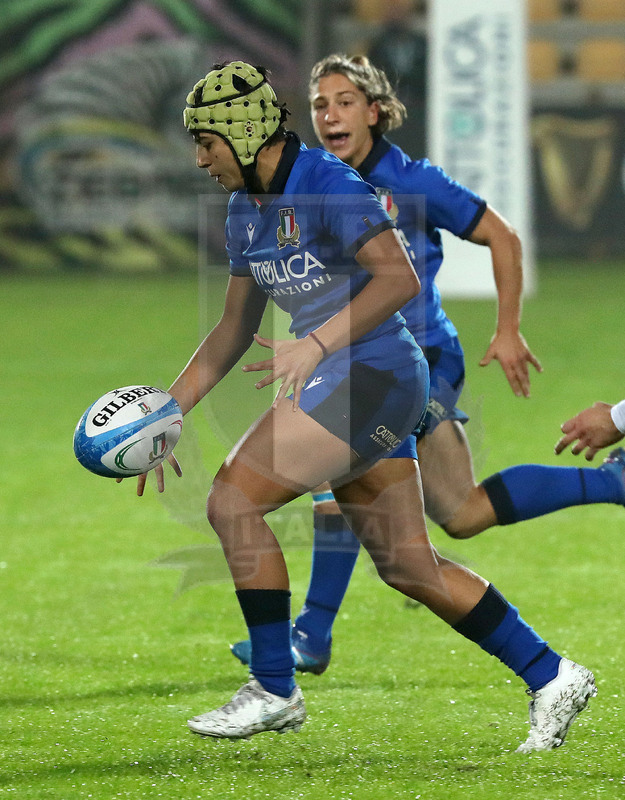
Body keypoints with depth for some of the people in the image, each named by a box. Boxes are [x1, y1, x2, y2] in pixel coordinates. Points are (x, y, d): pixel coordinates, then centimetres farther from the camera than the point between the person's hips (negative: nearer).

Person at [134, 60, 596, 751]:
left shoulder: (328, 186, -15)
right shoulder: (246, 207, 13)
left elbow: (400, 278, -24)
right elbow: (235, 327, 20)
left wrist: (316, 345, -30)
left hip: (371, 375, -9)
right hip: (339, 384, 9)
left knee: (232, 502, -13)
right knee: (409, 569, 9)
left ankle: (274, 691, -5)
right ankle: (551, 678, 17)